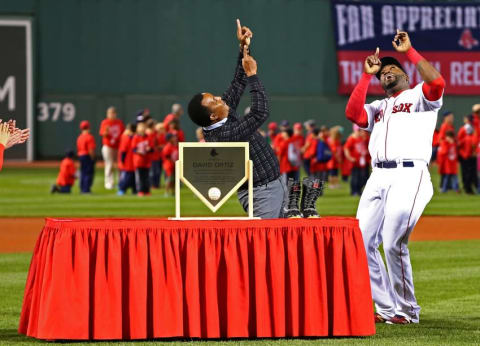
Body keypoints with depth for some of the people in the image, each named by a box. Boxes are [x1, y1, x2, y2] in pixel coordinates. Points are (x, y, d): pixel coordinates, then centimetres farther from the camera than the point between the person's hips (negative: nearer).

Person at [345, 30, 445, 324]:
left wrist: (409, 51, -4)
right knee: (362, 242, -1)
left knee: (393, 244, -16)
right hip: (378, 176, 7)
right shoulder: (378, 107, 28)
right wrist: (367, 74, 12)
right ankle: (387, 308, 8)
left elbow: (437, 82, -11)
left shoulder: (420, 96, 12)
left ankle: (408, 311, -3)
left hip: (409, 175, -7)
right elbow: (353, 113, 9)